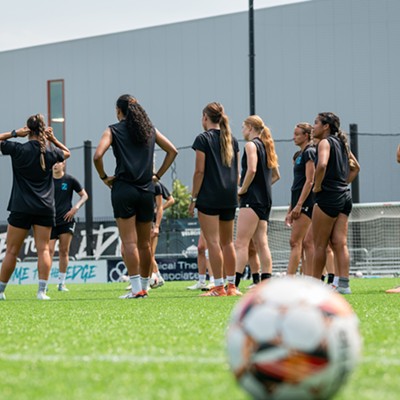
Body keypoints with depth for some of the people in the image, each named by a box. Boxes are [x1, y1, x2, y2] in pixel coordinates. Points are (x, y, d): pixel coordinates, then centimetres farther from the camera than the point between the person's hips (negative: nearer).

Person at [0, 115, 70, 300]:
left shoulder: (18, 149, -7)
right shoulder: (50, 151, 2)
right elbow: (67, 153, 24)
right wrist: (53, 139, 12)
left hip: (21, 208, -1)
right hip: (45, 208, 2)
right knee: (43, 249, 0)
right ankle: (42, 290, -11)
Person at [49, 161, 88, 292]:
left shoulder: (70, 180, 1)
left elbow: (84, 195, 9)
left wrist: (76, 207, -7)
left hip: (66, 220, 0)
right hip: (50, 221, 0)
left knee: (64, 251, 2)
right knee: (49, 250, -9)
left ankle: (61, 282, 9)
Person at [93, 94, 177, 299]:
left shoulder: (113, 130, -2)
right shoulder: (149, 129, 11)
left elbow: (97, 156, -15)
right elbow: (172, 151, 14)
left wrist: (104, 177, -1)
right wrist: (158, 175, 14)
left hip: (123, 189, -4)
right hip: (146, 190, 4)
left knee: (129, 242, -5)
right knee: (144, 243, 13)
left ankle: (136, 288, -11)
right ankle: (144, 285, 20)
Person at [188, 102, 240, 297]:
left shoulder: (203, 139, -6)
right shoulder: (232, 140, 12)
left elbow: (200, 171, -10)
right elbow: (237, 171, 14)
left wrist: (193, 198, -5)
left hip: (209, 198, -7)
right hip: (229, 197, 7)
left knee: (213, 242, -7)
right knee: (227, 242, 14)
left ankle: (219, 287, -10)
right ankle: (231, 285, 17)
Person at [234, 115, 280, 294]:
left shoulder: (251, 145, -7)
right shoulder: (265, 146, 19)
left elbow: (252, 170, -22)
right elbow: (276, 175, 25)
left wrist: (243, 189, -12)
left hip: (252, 198, -9)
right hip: (265, 199, 9)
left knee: (241, 243, -13)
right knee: (261, 242, 8)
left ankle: (233, 283, -19)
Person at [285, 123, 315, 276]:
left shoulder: (309, 153, -9)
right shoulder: (299, 155, 19)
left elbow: (309, 181, -17)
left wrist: (299, 205, -22)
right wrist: (291, 209, 20)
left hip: (306, 202, -9)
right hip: (299, 203, 9)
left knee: (295, 241, -14)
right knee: (305, 243, 6)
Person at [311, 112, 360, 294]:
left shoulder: (325, 142, -9)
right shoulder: (341, 143, 17)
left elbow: (322, 164, -28)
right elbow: (356, 167, 27)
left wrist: (317, 186, -16)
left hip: (328, 197, -8)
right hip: (345, 196, 8)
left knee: (319, 245, 0)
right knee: (340, 243, 3)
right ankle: (344, 284, -4)